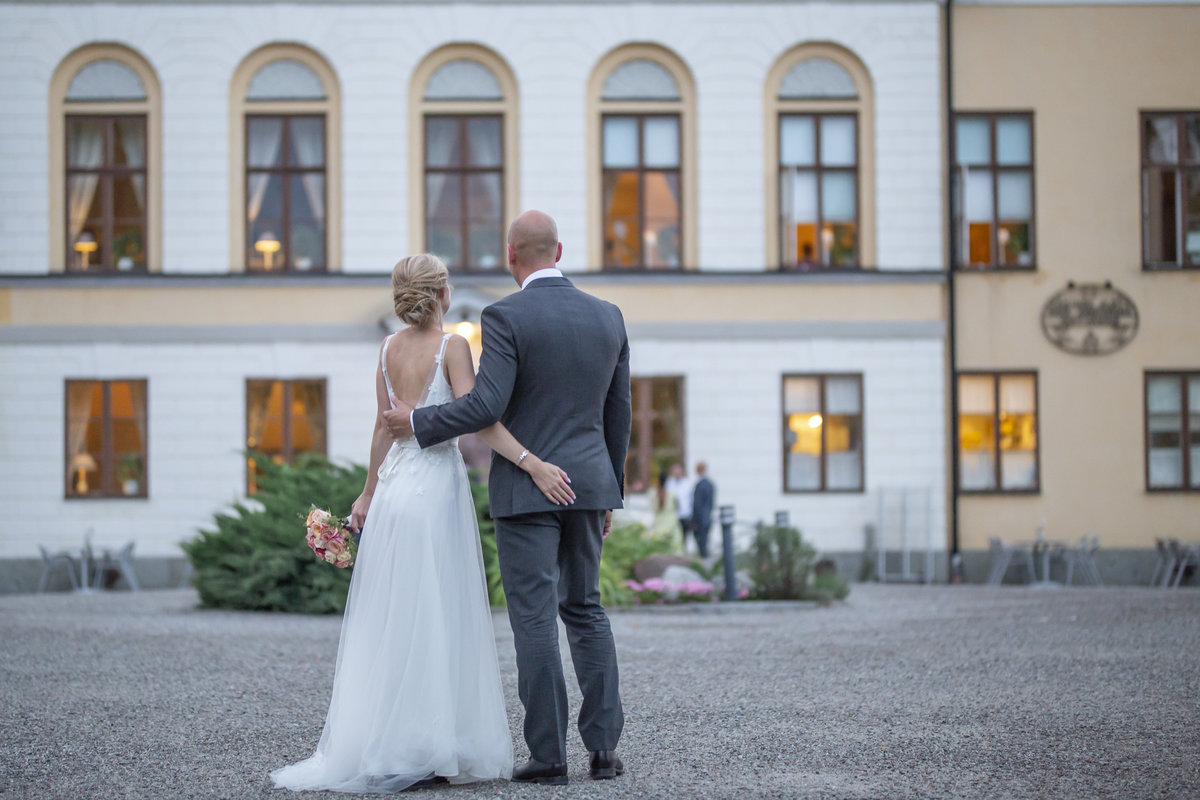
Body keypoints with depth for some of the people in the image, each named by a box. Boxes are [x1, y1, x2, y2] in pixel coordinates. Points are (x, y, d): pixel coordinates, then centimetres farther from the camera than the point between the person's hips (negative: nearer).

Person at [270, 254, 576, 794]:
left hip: (394, 485, 6)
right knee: (436, 621, -2)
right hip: (436, 485, -6)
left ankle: (376, 745, 13)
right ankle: (431, 746, 0)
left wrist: (369, 494, 22)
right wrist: (533, 464, -23)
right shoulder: (451, 347, -8)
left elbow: (385, 426, 14)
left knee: (390, 622, 10)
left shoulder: (389, 349, 10)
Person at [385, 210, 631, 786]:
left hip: (525, 487, -5)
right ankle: (603, 747, 9)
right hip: (588, 482, 5)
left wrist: (417, 423, -3)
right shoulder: (608, 316, 7)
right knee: (585, 608, 14)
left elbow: (486, 405, -18)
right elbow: (619, 413, 12)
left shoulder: (506, 317, -10)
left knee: (535, 618, -1)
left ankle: (548, 754, 1)